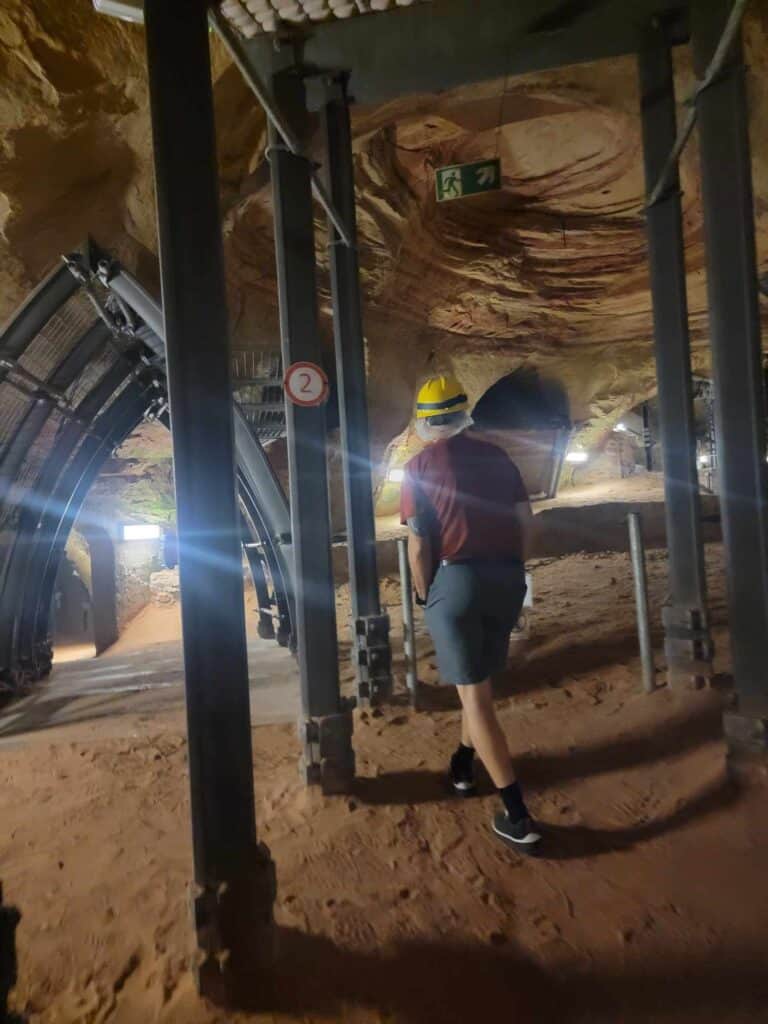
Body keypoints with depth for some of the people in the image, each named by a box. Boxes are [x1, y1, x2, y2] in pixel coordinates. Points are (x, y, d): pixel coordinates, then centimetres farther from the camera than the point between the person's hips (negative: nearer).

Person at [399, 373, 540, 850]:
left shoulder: (421, 465, -2)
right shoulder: (496, 455, 10)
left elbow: (419, 543, -8)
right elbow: (526, 521, 9)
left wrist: (424, 595, 5)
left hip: (456, 578, -5)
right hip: (507, 578, 6)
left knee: (474, 693, 3)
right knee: (479, 679, 23)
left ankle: (518, 815, 6)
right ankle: (463, 765, 43)